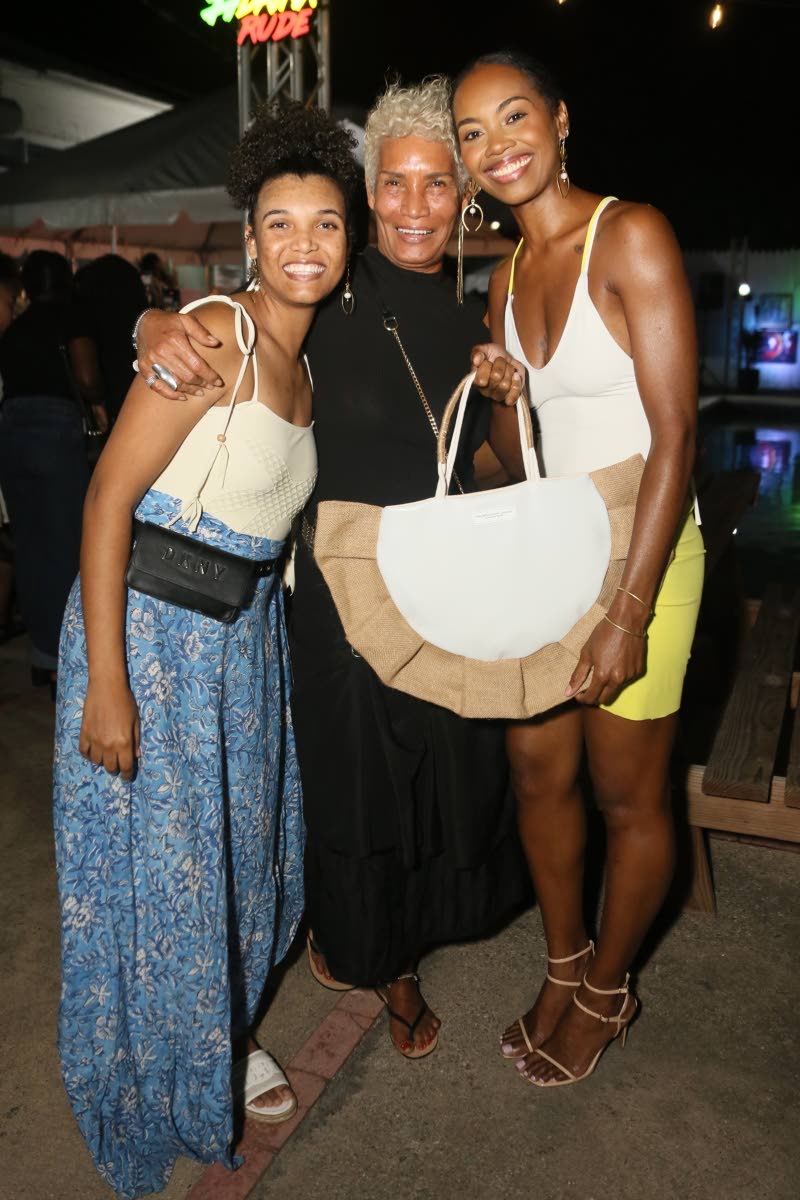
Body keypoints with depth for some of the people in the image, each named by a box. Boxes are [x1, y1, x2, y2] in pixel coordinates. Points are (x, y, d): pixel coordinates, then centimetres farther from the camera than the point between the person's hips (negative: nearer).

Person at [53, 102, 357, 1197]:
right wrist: (105, 683, -22)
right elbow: (108, 498, -18)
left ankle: (221, 1034, 45)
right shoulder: (213, 334, -16)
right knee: (155, 863, 7)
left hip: (247, 634, 7)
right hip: (152, 631, -7)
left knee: (238, 844, 19)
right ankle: (157, 1081, 34)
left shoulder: (307, 363, 9)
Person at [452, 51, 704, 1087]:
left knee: (627, 796, 7)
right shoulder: (505, 279, 11)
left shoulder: (630, 236, -11)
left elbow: (674, 435, -19)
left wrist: (629, 613, -22)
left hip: (641, 549, -6)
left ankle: (609, 990, 33)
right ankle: (564, 967, 37)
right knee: (537, 774, 12)